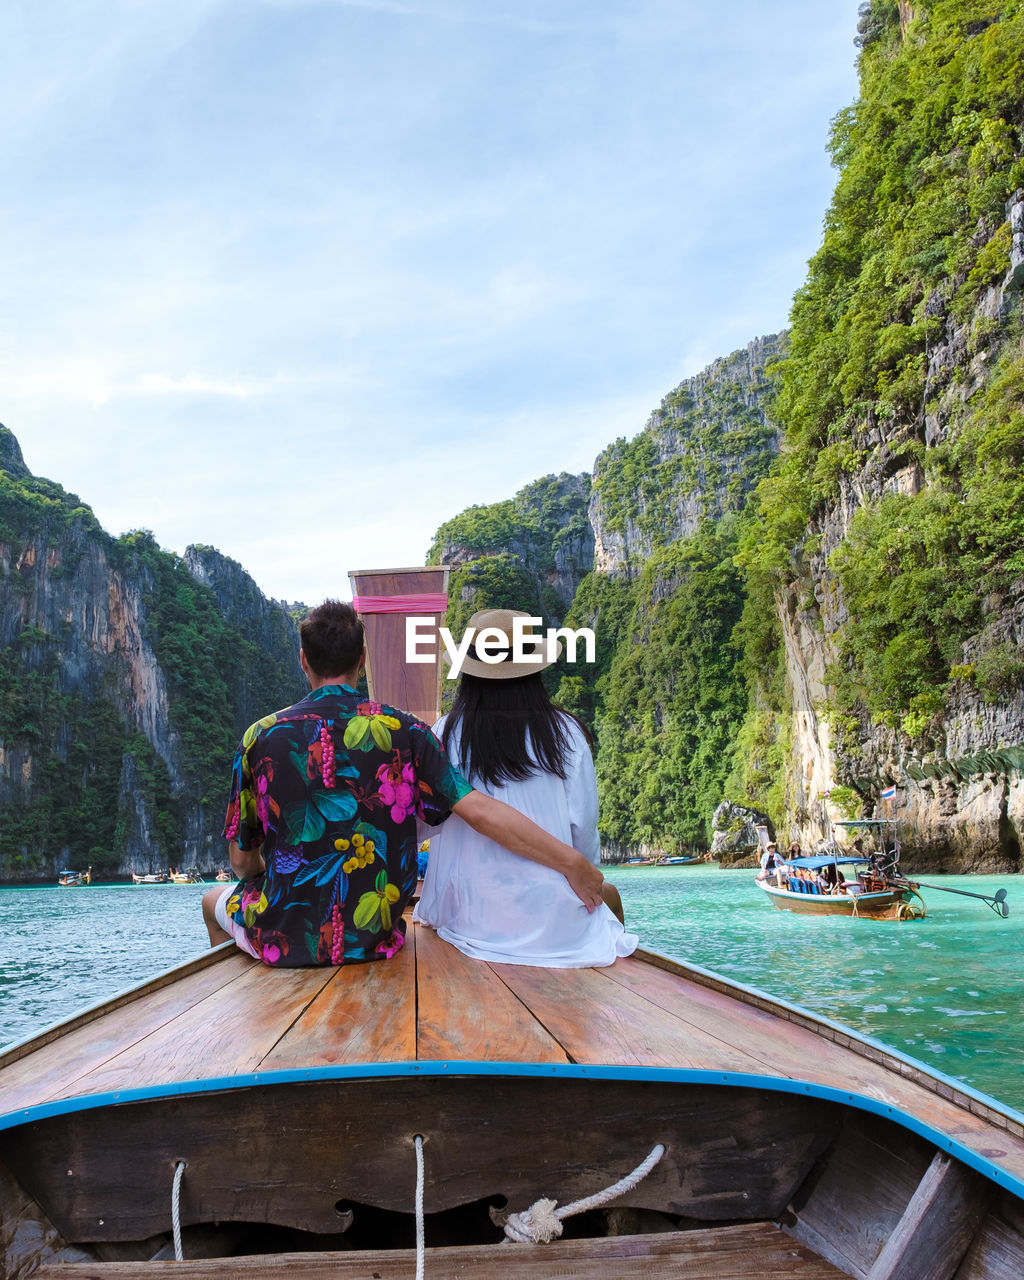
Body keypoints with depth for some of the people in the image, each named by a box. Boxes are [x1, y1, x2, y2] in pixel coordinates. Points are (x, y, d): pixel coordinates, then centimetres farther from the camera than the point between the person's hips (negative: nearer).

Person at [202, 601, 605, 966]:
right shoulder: (402, 731, -9)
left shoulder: (260, 737, -10)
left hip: (284, 940, -2)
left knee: (214, 900, 32)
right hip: (375, 940, 2)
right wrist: (574, 864, -9)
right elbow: (480, 810, -16)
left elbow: (242, 861, -3)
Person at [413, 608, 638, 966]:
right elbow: (584, 826, -4)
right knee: (608, 894, 30)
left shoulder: (446, 732, -5)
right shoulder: (565, 732, -6)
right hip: (553, 920, -1)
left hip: (471, 919, 2)